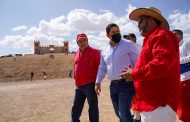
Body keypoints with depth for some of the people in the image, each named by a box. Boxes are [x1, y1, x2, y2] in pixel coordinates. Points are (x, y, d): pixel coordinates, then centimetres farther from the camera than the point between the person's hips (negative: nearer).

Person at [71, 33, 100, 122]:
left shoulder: (94, 52, -7)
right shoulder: (76, 54, 13)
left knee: (93, 107, 4)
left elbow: (100, 67, -9)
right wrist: (76, 79, 15)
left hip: (90, 84, -6)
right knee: (76, 107, 15)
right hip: (78, 85, 7)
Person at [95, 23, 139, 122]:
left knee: (124, 114, -10)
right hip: (113, 85, 6)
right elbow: (102, 68, 17)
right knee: (119, 113, 14)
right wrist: (98, 82, 12)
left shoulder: (128, 45, -4)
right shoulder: (105, 50, 11)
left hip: (127, 84, -6)